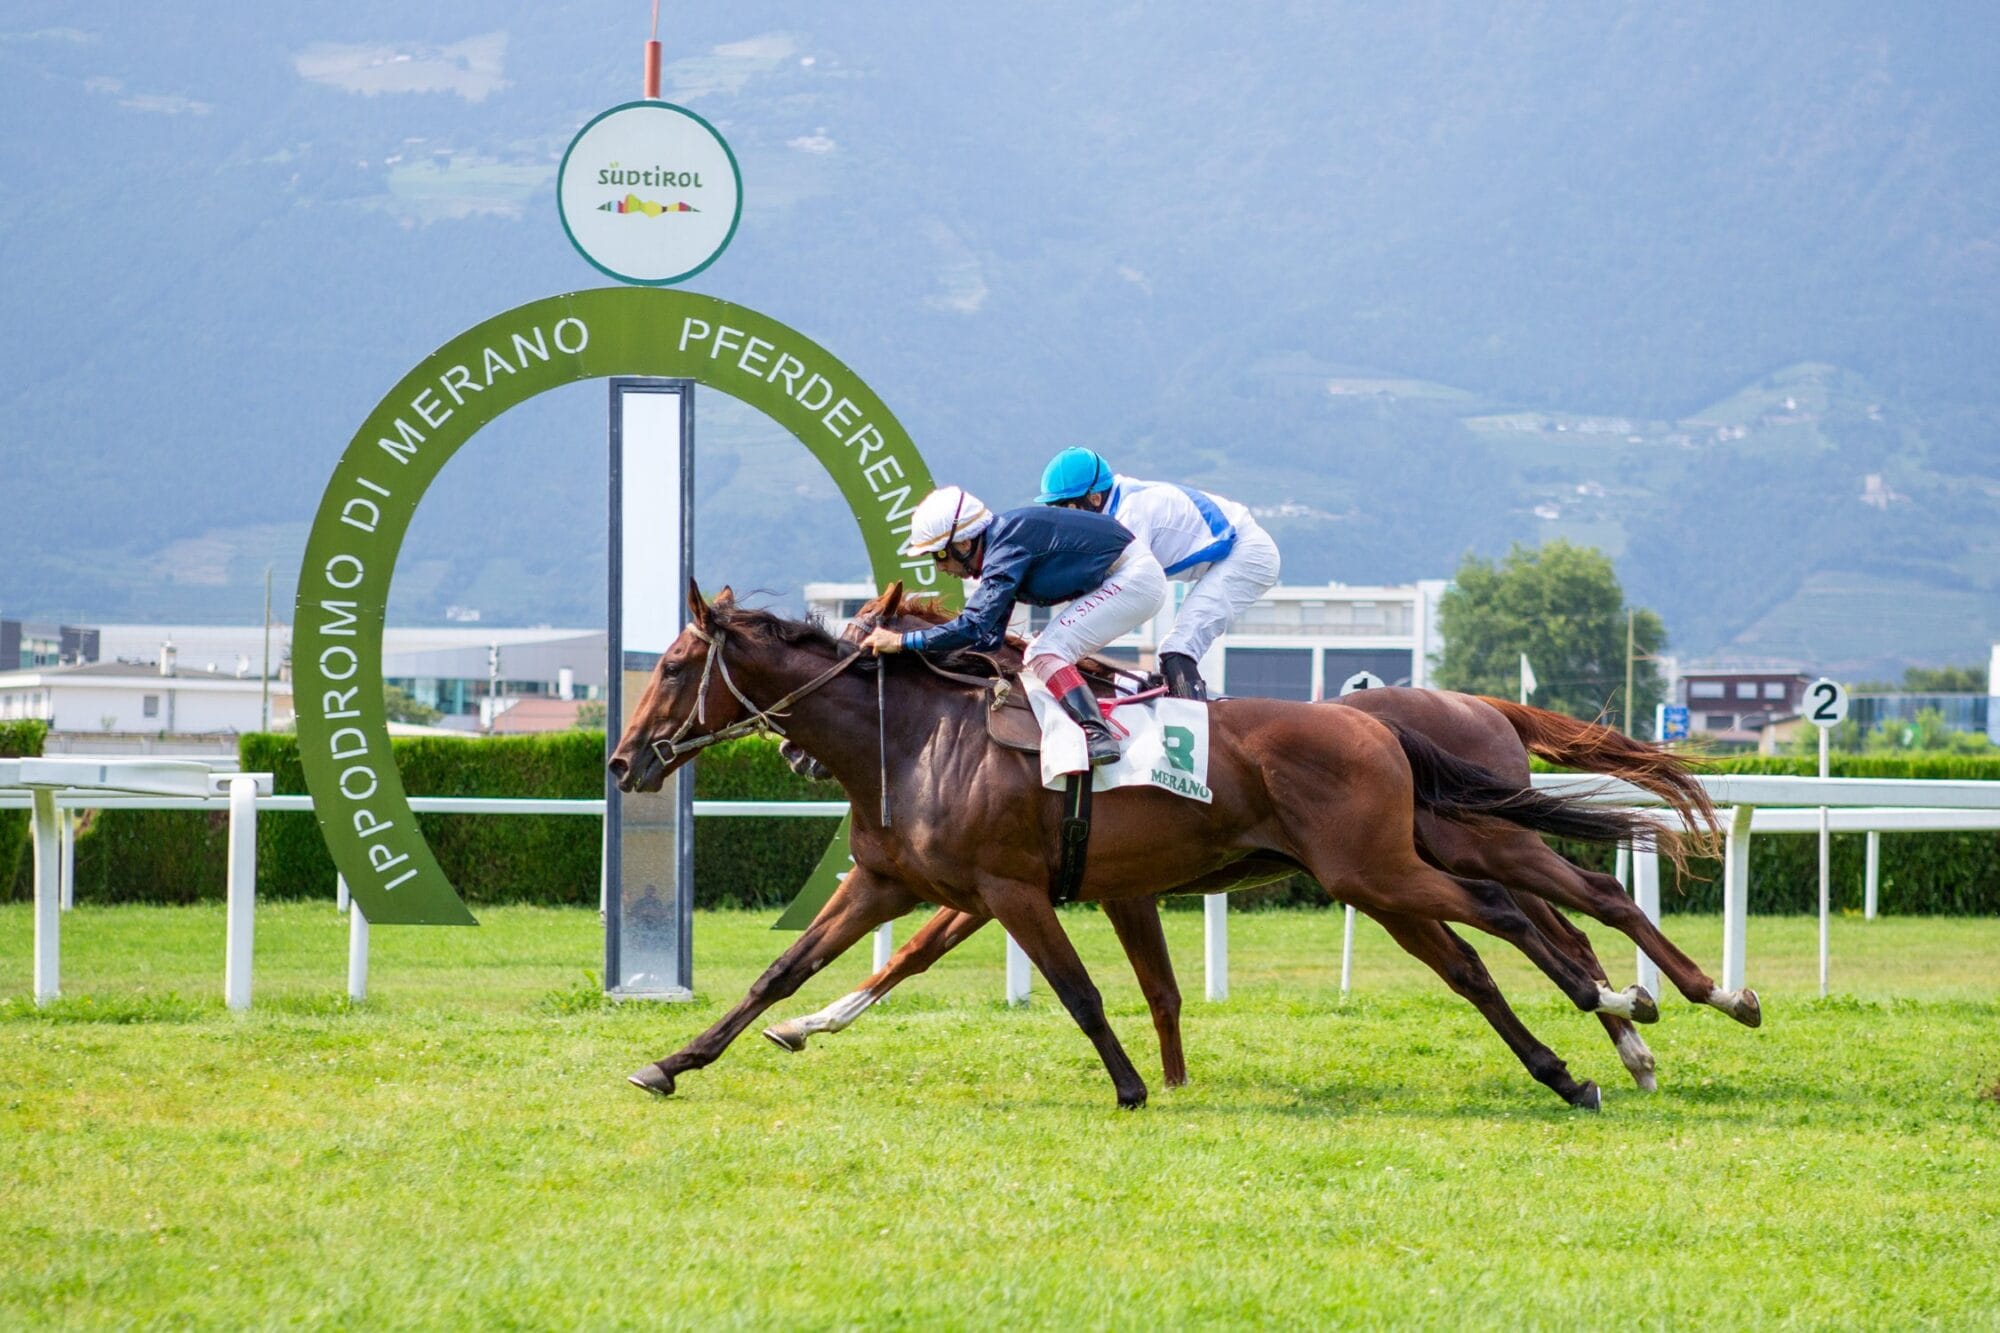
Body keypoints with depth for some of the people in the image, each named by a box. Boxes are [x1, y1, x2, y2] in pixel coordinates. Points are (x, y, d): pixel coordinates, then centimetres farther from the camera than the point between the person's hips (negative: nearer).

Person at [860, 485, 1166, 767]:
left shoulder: (1007, 548, -23)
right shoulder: (1000, 544, 7)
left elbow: (974, 626, -30)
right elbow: (988, 638, 12)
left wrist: (902, 641, -26)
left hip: (1133, 579, -10)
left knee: (1046, 653, -18)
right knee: (1039, 656, 13)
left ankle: (1096, 735, -27)